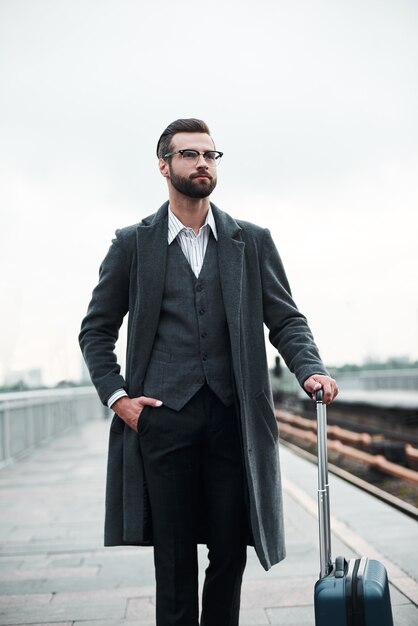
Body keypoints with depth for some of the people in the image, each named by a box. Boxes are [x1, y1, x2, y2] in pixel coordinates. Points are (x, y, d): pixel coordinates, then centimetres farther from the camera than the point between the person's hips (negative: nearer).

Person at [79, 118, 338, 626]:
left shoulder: (252, 241, 12)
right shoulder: (133, 243, 9)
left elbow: (286, 319, 8)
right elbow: (96, 329, 12)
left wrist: (311, 371, -11)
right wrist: (116, 396, -1)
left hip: (233, 415, 1)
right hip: (163, 417, -1)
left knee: (230, 555, 6)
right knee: (174, 560, 5)